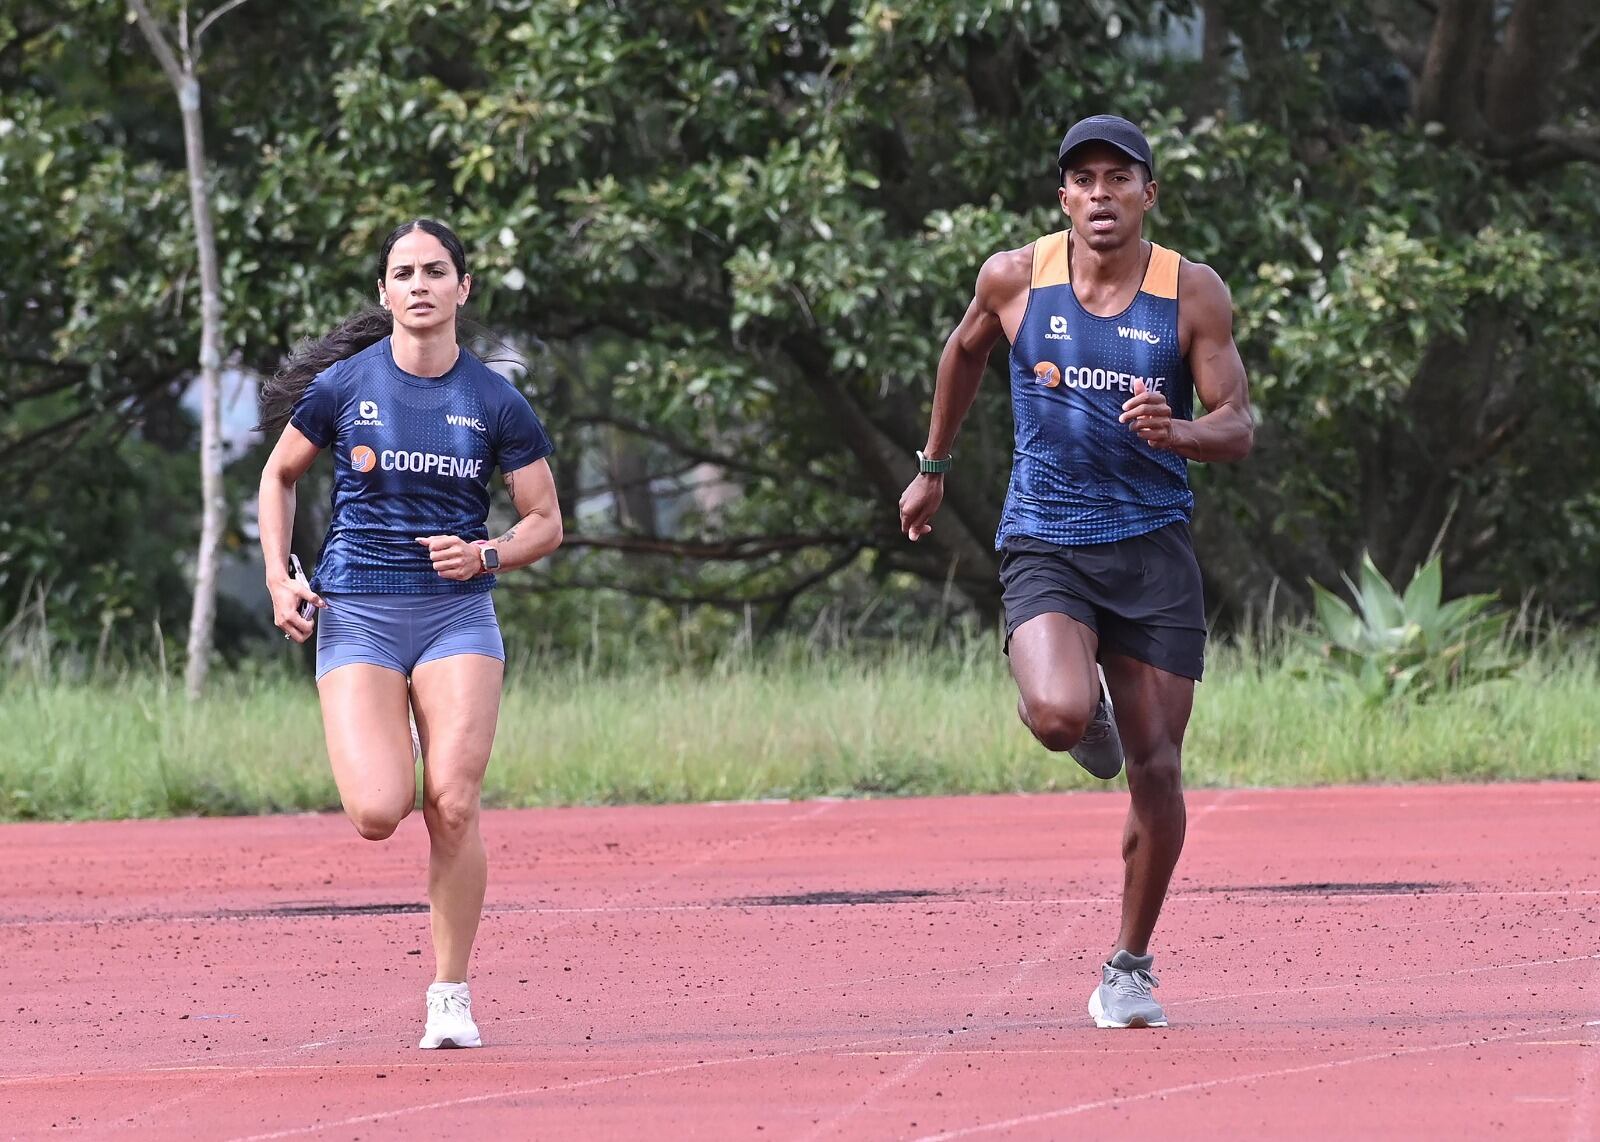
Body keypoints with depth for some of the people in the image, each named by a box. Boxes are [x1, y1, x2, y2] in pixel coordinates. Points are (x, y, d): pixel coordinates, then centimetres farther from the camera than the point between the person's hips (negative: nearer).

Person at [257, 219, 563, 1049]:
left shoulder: (497, 404, 0)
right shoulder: (341, 387, -1)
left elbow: (545, 523, 8)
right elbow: (279, 475, 15)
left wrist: (484, 554, -12)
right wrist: (278, 576, 3)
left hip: (457, 614, 1)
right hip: (356, 615, 0)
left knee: (452, 807, -13)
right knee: (377, 812, -17)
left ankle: (450, 995, 2)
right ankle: (382, 759, 23)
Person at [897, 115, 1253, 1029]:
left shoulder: (1194, 294, -4)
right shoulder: (1016, 279, -2)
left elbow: (1240, 425, -4)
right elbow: (967, 351, 19)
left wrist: (1179, 431, -26)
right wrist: (936, 464, 26)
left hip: (1153, 545, 1)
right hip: (1045, 546, -1)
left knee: (1156, 769, 1)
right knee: (1058, 716, -27)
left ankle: (1130, 967, 18)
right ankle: (1089, 716, 14)